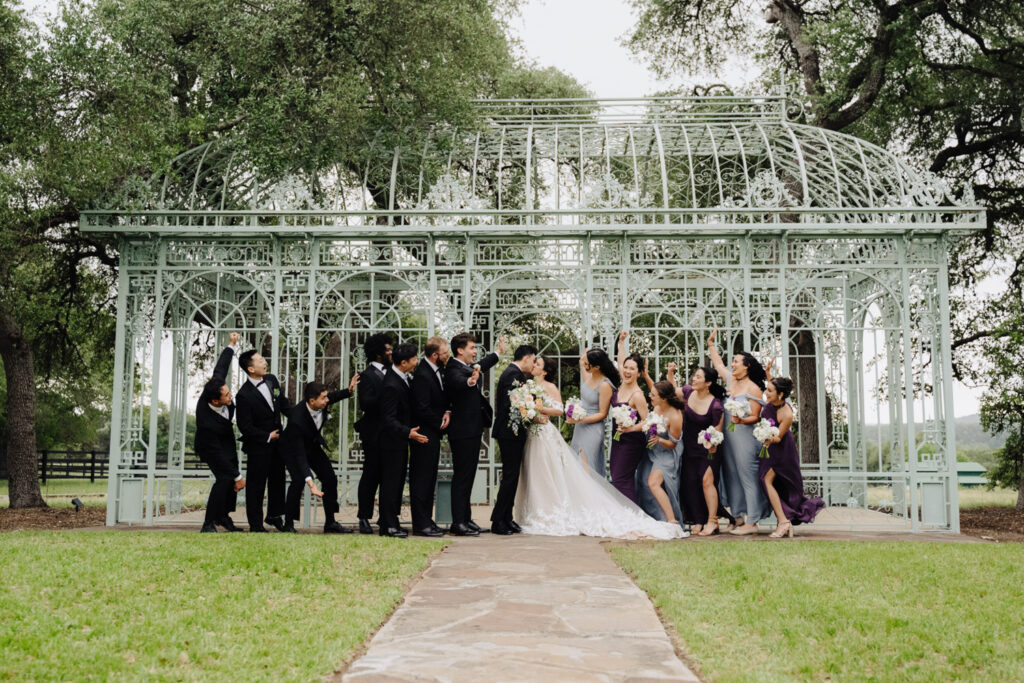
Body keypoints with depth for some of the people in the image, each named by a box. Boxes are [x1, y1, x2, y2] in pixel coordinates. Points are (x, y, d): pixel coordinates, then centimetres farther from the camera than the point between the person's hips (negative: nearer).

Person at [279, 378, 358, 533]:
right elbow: (299, 454, -43)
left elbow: (333, 397, 5)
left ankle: (330, 522, 9)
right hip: (293, 447, -6)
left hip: (313, 444, 6)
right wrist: (309, 481, -52)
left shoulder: (322, 403, -25)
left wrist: (349, 390, -10)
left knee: (330, 478, -1)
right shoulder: (296, 418, -41)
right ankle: (288, 524, -11)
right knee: (298, 480, -25)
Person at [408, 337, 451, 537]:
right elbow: (422, 409, -22)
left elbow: (443, 396, 20)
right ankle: (421, 524, 1)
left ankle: (426, 520, 21)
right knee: (421, 479, -4)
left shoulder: (437, 370, 9)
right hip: (424, 434, -10)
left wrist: (447, 411, 1)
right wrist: (440, 423, -10)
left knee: (429, 478, 14)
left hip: (434, 433, 10)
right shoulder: (422, 375, -20)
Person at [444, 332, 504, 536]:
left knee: (467, 476, 13)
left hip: (472, 430, 10)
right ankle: (458, 522, -6)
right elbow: (459, 383, -41)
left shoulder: (469, 367, 13)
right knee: (461, 477, -8)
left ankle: (465, 519, 19)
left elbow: (482, 366, 36)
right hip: (462, 432, -10)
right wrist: (471, 381, -62)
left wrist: (498, 353, 50)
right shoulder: (453, 370, -17)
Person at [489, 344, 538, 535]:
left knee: (511, 477, 12)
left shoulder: (514, 373, 18)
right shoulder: (513, 374, -14)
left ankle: (506, 518, 18)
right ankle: (498, 521, -3)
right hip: (510, 433, -11)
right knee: (510, 476, -7)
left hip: (510, 433, 11)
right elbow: (510, 405, -22)